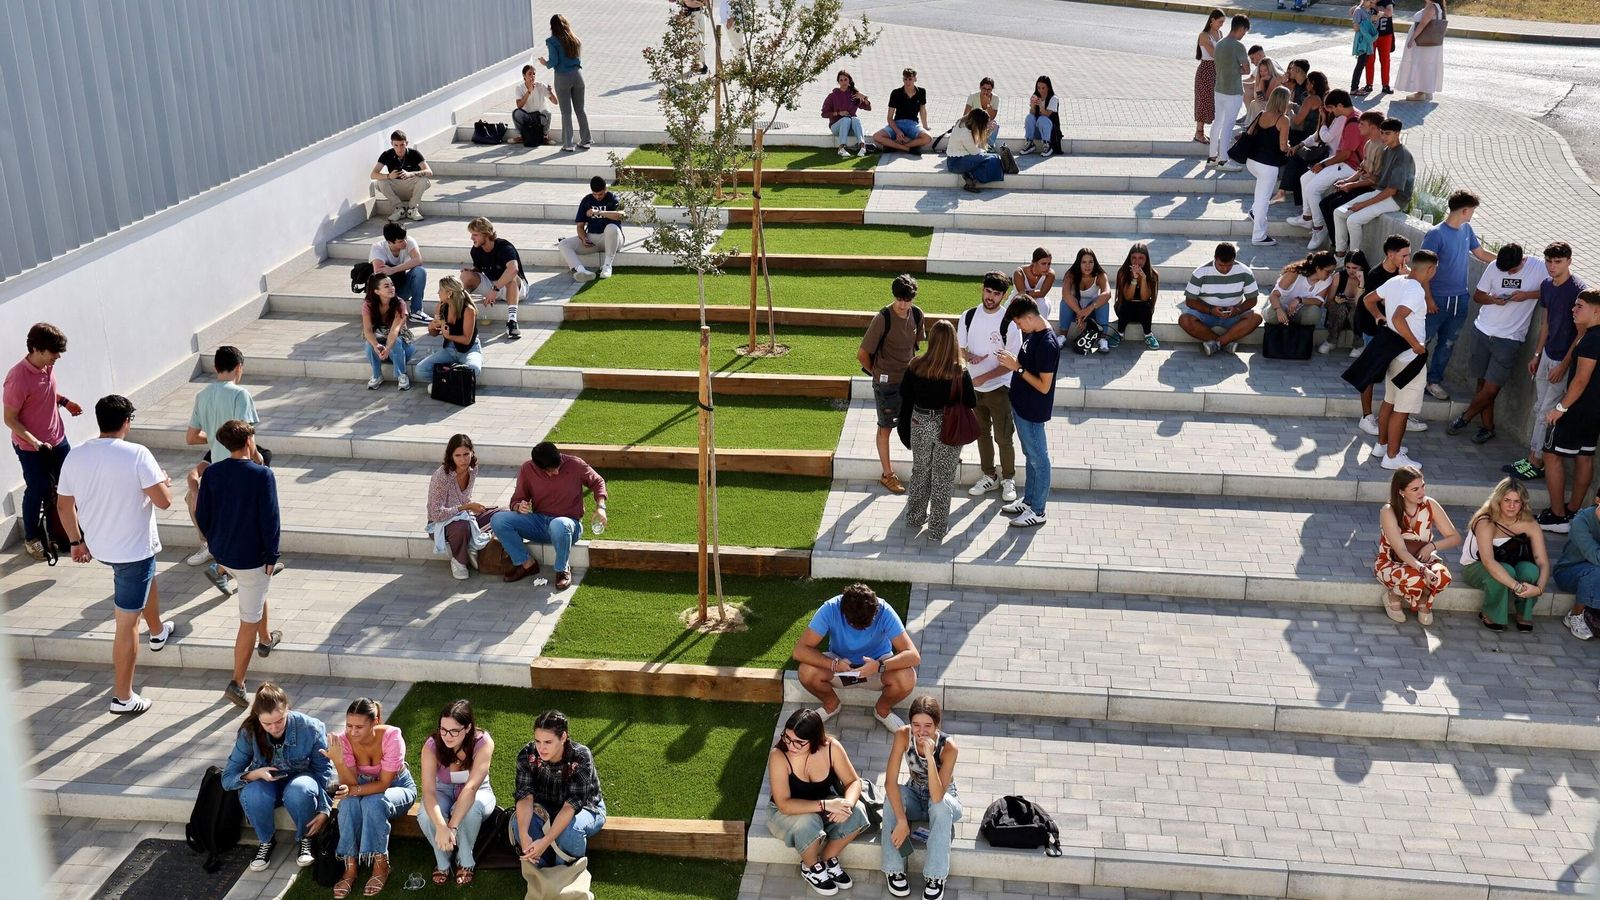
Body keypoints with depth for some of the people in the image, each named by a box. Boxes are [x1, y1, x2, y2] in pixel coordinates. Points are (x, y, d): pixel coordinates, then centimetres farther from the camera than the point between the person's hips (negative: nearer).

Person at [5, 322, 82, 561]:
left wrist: (64, 401, 1)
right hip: (30, 447, -7)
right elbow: (10, 419, -21)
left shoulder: (48, 366, -6)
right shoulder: (18, 378, -28)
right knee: (38, 490, 7)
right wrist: (35, 443, -27)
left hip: (58, 439, 7)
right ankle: (32, 538, 28)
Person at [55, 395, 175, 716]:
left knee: (147, 574, 36)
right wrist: (165, 481, 1)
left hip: (99, 546, 7)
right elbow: (163, 501, -21)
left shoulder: (75, 456, -4)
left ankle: (158, 632, 58)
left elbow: (63, 505, 5)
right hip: (133, 548, -7)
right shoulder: (137, 454, -21)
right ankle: (123, 697, 7)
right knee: (127, 621, 1)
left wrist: (76, 541, 19)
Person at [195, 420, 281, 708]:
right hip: (252, 556, -7)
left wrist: (217, 542, 18)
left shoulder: (212, 473, -4)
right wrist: (271, 557, -8)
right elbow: (269, 520, -19)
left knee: (257, 594, 34)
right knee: (249, 620, 2)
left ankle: (265, 640, 54)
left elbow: (202, 516, 3)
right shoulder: (262, 475, -19)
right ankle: (237, 683, 2)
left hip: (223, 553, 7)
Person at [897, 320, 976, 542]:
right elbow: (971, 403, -9)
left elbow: (905, 395, -2)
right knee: (942, 479, 11)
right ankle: (937, 529, 20)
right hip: (948, 429, -3)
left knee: (920, 473, 23)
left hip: (920, 425, 3)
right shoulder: (959, 372, -20)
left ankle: (914, 519, 36)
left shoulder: (916, 366, -12)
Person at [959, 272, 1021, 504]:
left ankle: (1008, 480, 22)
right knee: (982, 433, 17)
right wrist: (970, 356, -17)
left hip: (999, 387, -4)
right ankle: (989, 476, 33)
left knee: (1003, 437, 3)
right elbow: (959, 347, 6)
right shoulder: (968, 317, -4)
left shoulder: (1009, 322, -17)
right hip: (974, 387, 4)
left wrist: (984, 377, -21)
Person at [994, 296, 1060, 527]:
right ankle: (1029, 501, 35)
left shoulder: (1047, 344, -27)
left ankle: (1037, 511, 16)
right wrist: (1012, 361, 3)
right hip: (1021, 406, 10)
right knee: (1031, 456, 22)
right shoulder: (1033, 333, 2)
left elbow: (1044, 386, -26)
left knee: (1038, 459, 5)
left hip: (1033, 412, -10)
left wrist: (1018, 368, -23)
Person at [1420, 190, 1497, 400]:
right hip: (1438, 300, -7)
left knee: (1447, 343, 13)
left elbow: (1482, 254, 17)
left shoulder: (1466, 229, 6)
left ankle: (1434, 381, 24)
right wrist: (1428, 299, -18)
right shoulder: (1436, 234, -17)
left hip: (1460, 300, 7)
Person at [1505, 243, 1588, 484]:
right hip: (1547, 355, 8)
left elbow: (1582, 332, -17)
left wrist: (1564, 364, -18)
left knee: (1547, 413, -4)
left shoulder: (1579, 289, -19)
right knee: (1539, 409, 12)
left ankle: (1536, 464, 4)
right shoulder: (1546, 285, 4)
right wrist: (1537, 355, 16)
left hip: (1564, 361, -8)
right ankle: (1532, 457, 20)